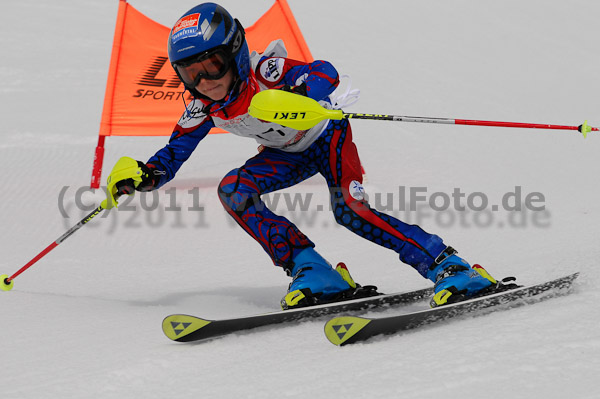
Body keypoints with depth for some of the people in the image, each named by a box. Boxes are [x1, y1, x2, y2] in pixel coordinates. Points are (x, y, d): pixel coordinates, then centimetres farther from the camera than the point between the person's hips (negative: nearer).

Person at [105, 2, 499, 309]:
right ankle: (314, 274, -17)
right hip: (290, 153, 6)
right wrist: (143, 175, -29)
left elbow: (325, 73, -46)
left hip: (325, 132, -6)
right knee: (233, 191, -18)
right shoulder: (205, 107, -16)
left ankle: (452, 269, -22)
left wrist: (300, 95, -67)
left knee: (349, 210, -28)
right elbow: (172, 156, -9)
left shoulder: (264, 71, -34)